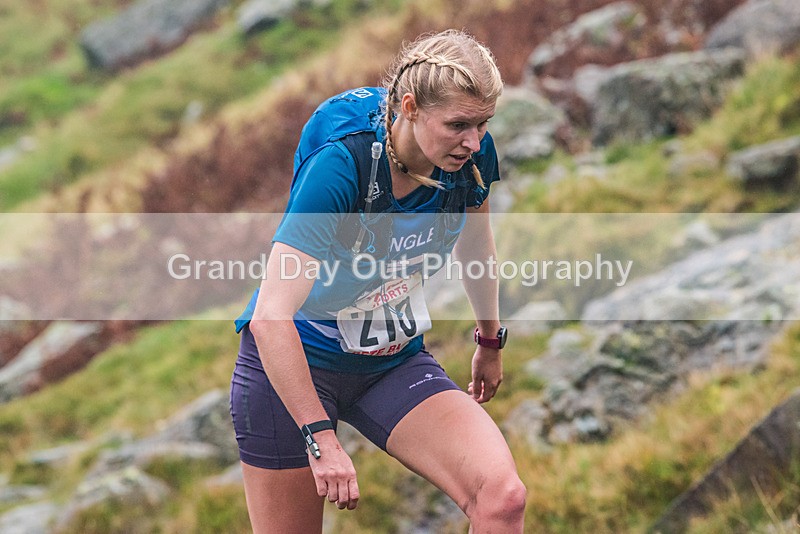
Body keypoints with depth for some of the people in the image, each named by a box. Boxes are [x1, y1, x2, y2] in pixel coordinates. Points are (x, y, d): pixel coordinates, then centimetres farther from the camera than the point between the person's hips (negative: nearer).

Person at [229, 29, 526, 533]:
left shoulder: (471, 155, -13)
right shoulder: (338, 167, -30)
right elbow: (271, 318, -33)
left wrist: (491, 340, 24)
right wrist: (321, 438, -33)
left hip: (396, 361, 4)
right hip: (293, 364, -4)